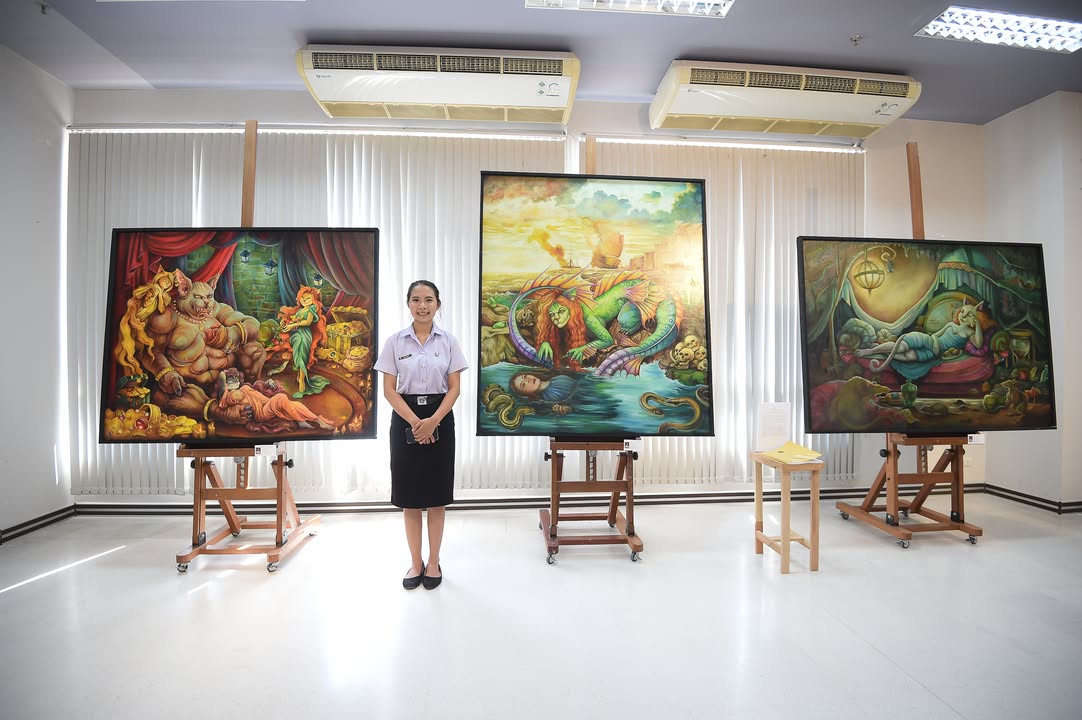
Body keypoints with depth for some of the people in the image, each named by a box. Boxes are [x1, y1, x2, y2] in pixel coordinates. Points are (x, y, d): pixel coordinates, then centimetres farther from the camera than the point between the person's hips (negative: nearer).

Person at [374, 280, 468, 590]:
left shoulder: (448, 341, 1)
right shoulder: (395, 341, 1)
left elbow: (454, 388, -2)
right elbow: (389, 389, -2)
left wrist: (433, 420, -16)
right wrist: (414, 421, -15)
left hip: (440, 419, 0)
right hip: (405, 420, 0)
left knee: (436, 495, 7)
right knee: (410, 496, 8)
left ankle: (434, 562, 23)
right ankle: (415, 562, 24)